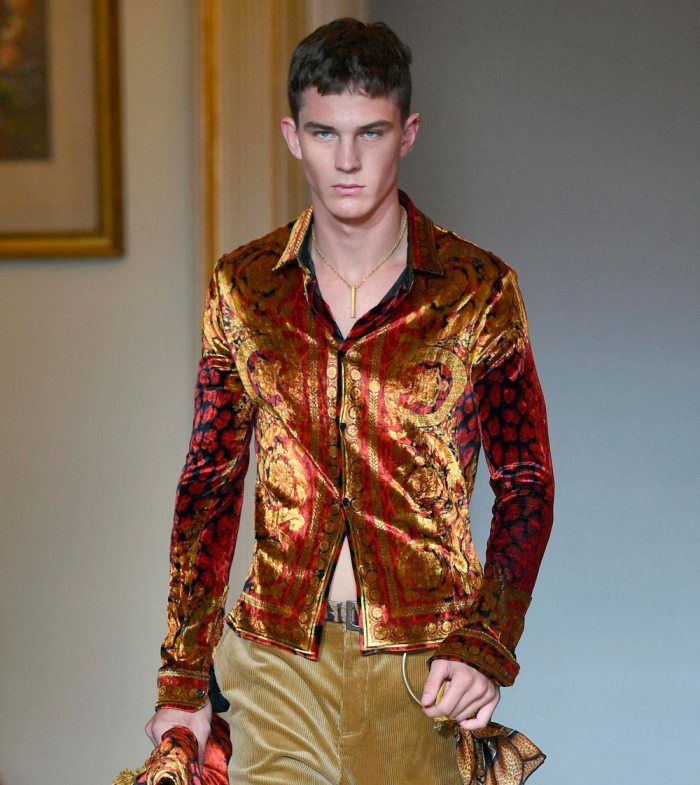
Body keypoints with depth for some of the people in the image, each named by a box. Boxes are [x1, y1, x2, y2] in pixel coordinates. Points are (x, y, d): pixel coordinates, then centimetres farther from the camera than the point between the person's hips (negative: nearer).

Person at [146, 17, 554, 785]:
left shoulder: (478, 290, -3)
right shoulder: (243, 288, 3)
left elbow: (525, 485, 1)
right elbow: (209, 483, 7)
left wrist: (488, 648, -11)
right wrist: (183, 680, 6)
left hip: (422, 667, -1)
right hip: (276, 662, 2)